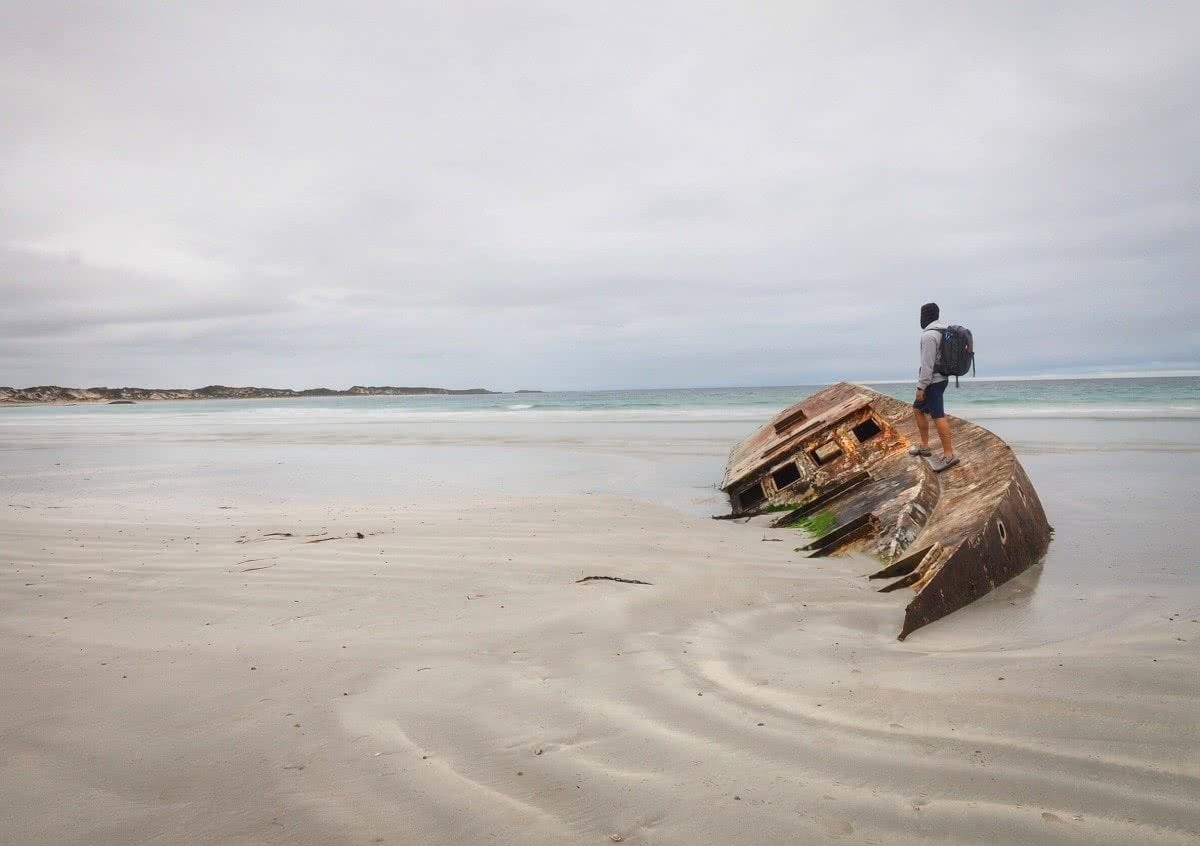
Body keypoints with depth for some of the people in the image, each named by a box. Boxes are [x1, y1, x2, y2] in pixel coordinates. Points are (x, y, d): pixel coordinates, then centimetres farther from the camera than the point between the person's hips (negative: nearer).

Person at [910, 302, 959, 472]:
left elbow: (927, 364, -22)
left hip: (933, 382, -11)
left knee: (938, 416, -11)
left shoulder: (929, 335, -18)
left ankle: (949, 455, -11)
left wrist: (921, 387, -18)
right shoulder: (942, 331, 13)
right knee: (917, 409, 19)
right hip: (940, 378, 11)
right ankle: (924, 445, 24)